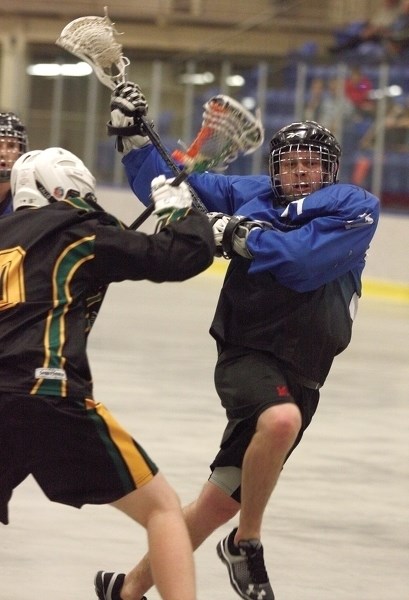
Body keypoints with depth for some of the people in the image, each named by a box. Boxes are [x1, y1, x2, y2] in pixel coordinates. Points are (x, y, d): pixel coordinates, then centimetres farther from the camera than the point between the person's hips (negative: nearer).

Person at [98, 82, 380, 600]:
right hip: (246, 356, -2)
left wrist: (241, 237, -14)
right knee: (280, 420, -35)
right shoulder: (248, 194, 6)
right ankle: (246, 544, -13)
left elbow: (305, 260, -16)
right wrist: (132, 134, 3)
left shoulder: (355, 208, -1)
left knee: (221, 500, 5)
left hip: (300, 376, 2)